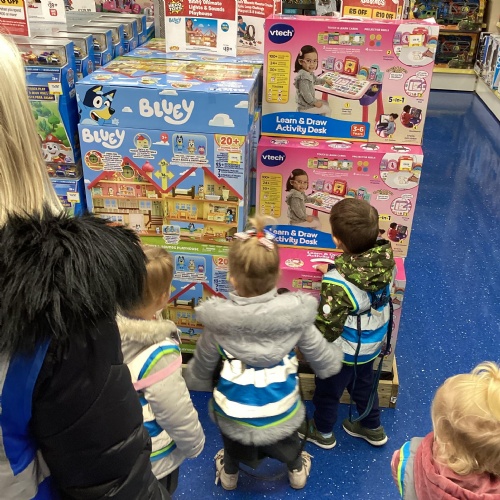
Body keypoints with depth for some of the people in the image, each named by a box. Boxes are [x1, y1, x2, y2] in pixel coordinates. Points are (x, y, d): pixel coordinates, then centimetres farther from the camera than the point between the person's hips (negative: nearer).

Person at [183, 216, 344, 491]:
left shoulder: (218, 322, -25)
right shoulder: (295, 316, -24)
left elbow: (199, 373, -9)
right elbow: (326, 364, -9)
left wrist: (191, 379, 16)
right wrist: (336, 356, 15)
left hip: (234, 417, 0)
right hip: (280, 415, 1)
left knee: (233, 449, 36)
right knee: (288, 447, 37)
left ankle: (229, 472, 65)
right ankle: (297, 470, 65)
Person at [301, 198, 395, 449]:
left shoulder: (338, 284, -40)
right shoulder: (385, 259, -20)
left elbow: (326, 328, -29)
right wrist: (334, 270, 9)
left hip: (343, 351, -6)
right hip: (372, 343, 6)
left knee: (327, 390, 23)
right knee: (363, 384, 32)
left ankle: (322, 432, 49)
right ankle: (373, 428, 54)